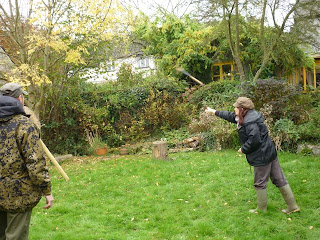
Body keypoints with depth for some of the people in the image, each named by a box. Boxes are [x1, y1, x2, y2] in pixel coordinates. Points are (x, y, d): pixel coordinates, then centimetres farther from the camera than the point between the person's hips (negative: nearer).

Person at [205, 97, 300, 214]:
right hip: (270, 153, 10)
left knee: (260, 183, 6)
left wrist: (243, 149, -12)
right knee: (279, 180, 12)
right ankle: (292, 206, 18)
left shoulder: (250, 122, -21)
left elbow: (254, 140, -29)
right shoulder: (247, 117, 11)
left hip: (262, 157, -10)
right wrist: (214, 111, 31)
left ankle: (261, 209, 20)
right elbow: (230, 116, 24)